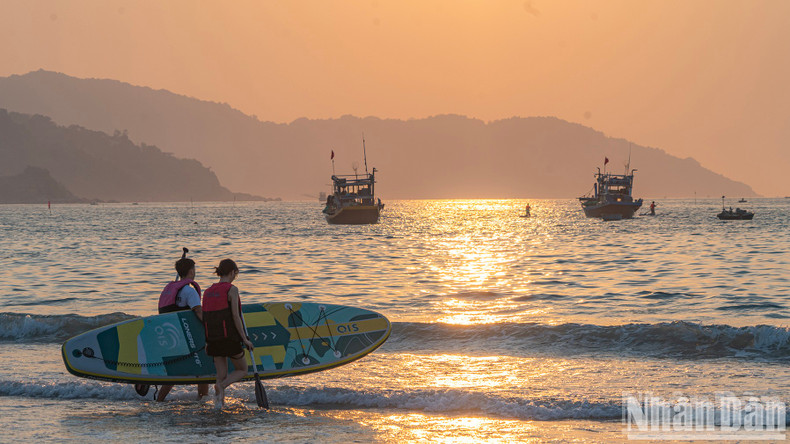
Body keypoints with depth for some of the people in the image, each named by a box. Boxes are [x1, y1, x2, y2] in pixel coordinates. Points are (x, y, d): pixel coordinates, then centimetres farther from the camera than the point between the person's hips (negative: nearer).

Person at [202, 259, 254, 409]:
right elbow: (235, 316, -14)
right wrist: (245, 339, -9)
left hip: (214, 340, 6)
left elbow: (205, 319, 10)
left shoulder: (208, 292, 9)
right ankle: (221, 386, -14)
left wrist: (207, 342, 17)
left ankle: (219, 402, -3)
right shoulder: (231, 290, -9)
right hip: (230, 338, -6)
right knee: (242, 370, 11)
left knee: (221, 374, 13)